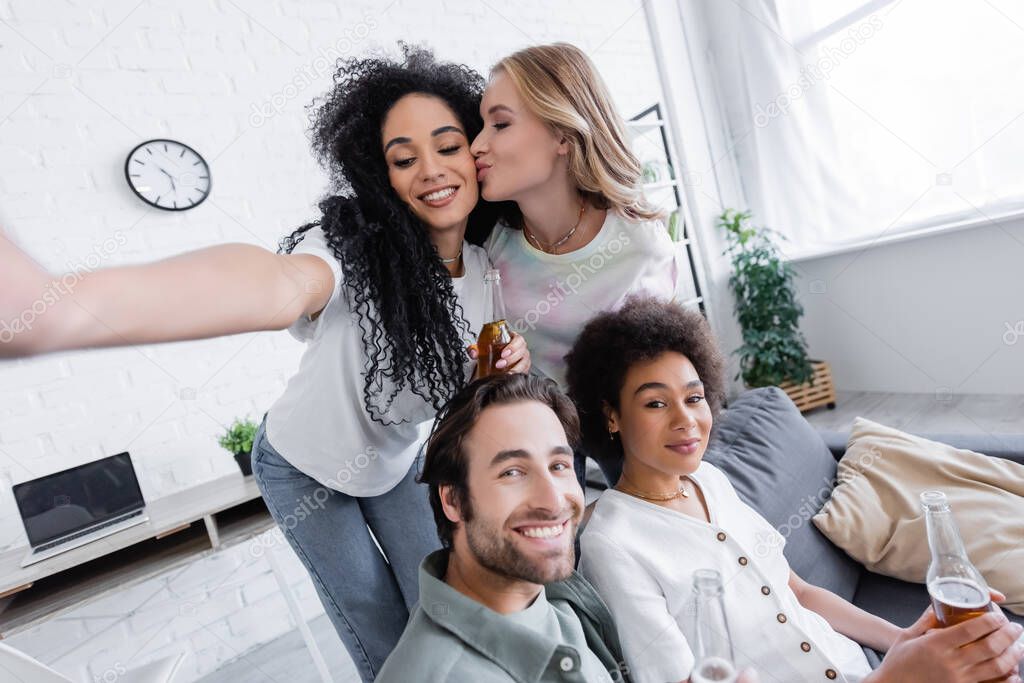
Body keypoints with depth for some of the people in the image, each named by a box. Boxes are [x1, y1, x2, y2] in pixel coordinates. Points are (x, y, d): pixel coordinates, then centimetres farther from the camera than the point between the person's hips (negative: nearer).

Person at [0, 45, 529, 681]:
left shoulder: (486, 264, -12)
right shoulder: (353, 243, -33)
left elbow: (471, 368, 2)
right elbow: (281, 283, -57)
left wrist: (511, 363, -23)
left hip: (400, 462, 4)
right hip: (310, 469, -4)